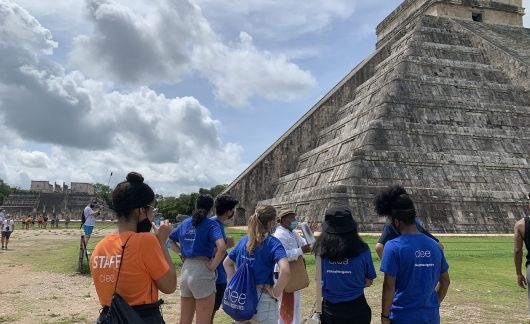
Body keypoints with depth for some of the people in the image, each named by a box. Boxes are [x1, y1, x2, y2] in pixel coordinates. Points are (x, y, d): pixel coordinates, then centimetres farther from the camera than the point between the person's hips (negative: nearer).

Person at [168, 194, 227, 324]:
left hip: (185, 270, 6)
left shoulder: (185, 222, 9)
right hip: (202, 272, -6)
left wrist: (182, 254, 13)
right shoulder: (211, 224, -10)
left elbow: (170, 240, 23)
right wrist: (213, 266, -13)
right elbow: (222, 247, -26)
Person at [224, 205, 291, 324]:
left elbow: (227, 263, 16)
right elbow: (285, 271, -29)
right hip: (262, 300, -5)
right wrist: (276, 292, -17)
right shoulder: (273, 243, -14)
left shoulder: (244, 240, 5)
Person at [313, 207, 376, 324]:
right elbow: (368, 281, -2)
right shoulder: (362, 250, -14)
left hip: (330, 309, 1)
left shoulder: (321, 250, -13)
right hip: (356, 308, 0)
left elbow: (319, 281, -3)